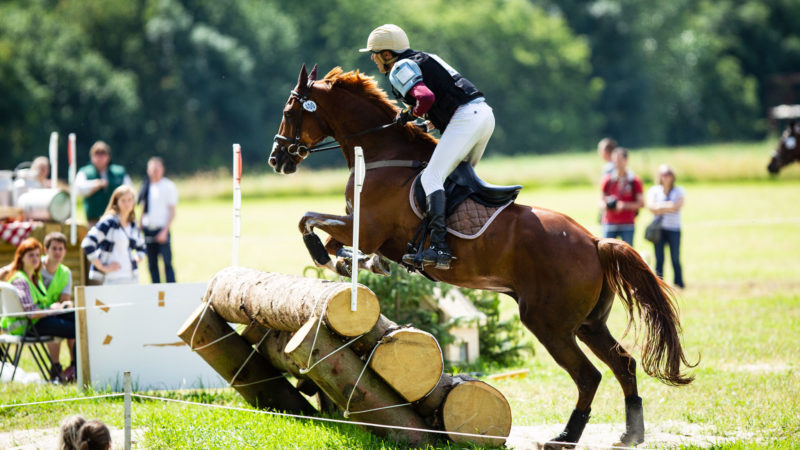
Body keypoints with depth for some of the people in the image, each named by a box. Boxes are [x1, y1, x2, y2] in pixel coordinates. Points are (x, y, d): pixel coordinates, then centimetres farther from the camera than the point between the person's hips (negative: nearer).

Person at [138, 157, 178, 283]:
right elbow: (143, 210, 16)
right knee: (152, 264, 7)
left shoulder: (168, 186, -4)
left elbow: (172, 211, -6)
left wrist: (165, 231, -14)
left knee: (167, 262, -8)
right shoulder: (146, 186, 10)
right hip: (148, 229, 5)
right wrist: (140, 228, 8)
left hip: (162, 230, -5)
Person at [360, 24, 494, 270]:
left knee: (432, 177, -13)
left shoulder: (400, 69, -3)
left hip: (465, 118, -10)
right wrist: (434, 120, 25)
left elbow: (426, 97, -21)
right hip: (485, 113, 10)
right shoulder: (424, 59, 26)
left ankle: (439, 247, -25)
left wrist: (410, 114, -3)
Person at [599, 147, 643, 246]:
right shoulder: (607, 179, 6)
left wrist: (624, 205, -15)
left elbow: (641, 203, 0)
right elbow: (601, 201, 14)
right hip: (609, 223, 1)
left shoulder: (634, 181, 0)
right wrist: (605, 205, -10)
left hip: (627, 224, -1)